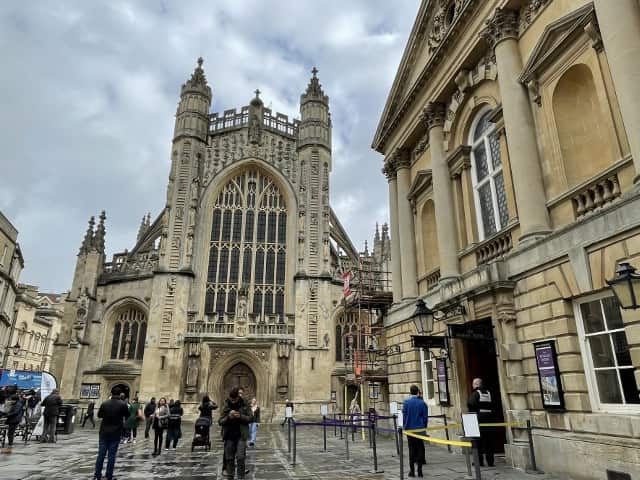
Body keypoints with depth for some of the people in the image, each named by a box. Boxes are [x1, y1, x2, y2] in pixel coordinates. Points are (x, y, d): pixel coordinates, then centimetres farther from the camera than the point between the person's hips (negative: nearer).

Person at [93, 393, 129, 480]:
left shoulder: (104, 403, -7)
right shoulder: (122, 405, -12)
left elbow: (99, 415, 9)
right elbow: (127, 416, 4)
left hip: (104, 432, 2)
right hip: (115, 433, -2)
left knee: (101, 454, 10)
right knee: (111, 455, 5)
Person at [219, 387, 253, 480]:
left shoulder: (244, 406, -2)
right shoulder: (226, 407, 1)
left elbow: (251, 418, -1)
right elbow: (220, 421, 1)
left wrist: (240, 416, -17)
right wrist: (228, 417, -18)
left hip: (241, 436, -2)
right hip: (229, 436, 2)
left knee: (240, 458, -7)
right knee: (229, 458, 8)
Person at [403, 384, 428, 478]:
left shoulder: (406, 402, -6)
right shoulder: (422, 403, -4)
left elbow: (404, 416, -2)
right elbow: (425, 417, 1)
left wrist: (404, 426, 9)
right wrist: (424, 427, 13)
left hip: (409, 429, 0)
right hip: (420, 428, 0)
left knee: (411, 449, 7)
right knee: (420, 448, 8)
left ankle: (412, 470, 7)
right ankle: (419, 470, 9)